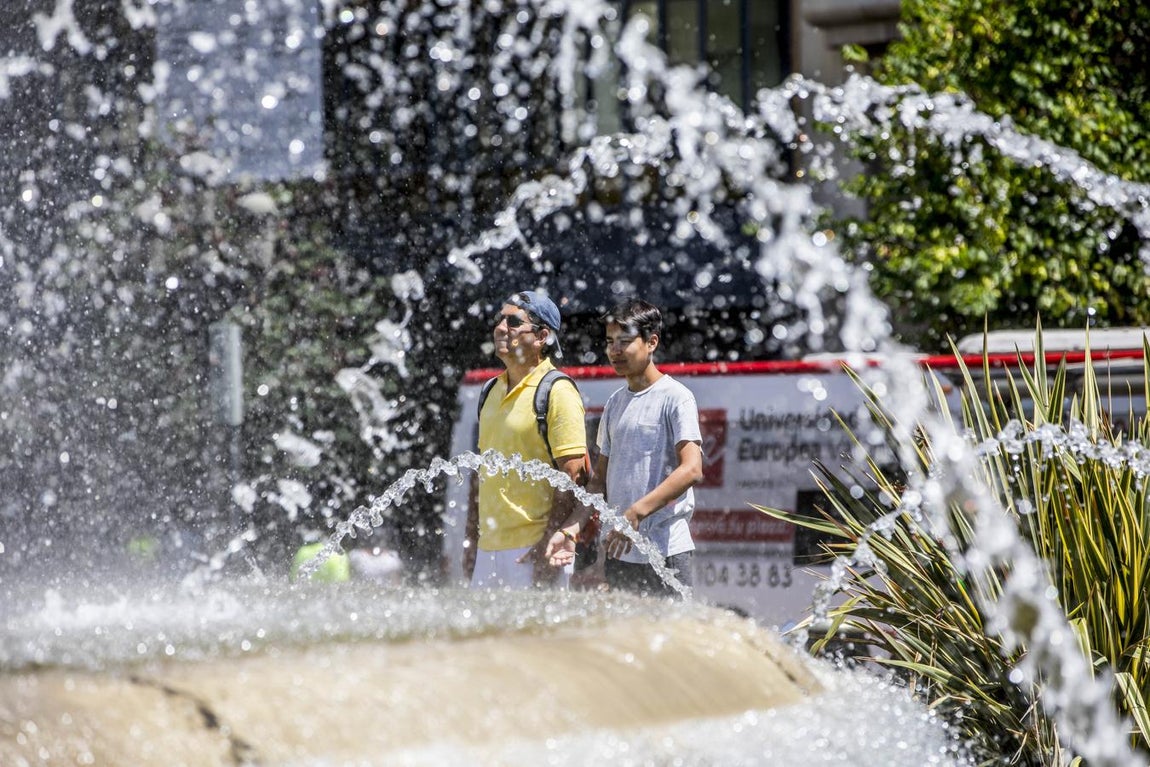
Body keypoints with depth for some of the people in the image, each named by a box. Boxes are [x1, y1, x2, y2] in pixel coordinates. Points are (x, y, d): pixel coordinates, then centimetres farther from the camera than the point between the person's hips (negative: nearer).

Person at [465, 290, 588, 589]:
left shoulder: (557, 392, -8)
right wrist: (471, 540, 17)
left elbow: (573, 476, -14)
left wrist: (549, 545, -19)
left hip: (533, 548, -8)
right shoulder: (493, 392, 16)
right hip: (490, 548, 8)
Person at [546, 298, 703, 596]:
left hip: (665, 552, -7)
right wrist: (571, 529, 4)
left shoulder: (676, 398, -5)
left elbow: (692, 470, -17)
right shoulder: (615, 403, 17)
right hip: (618, 553, 7)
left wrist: (635, 513, -25)